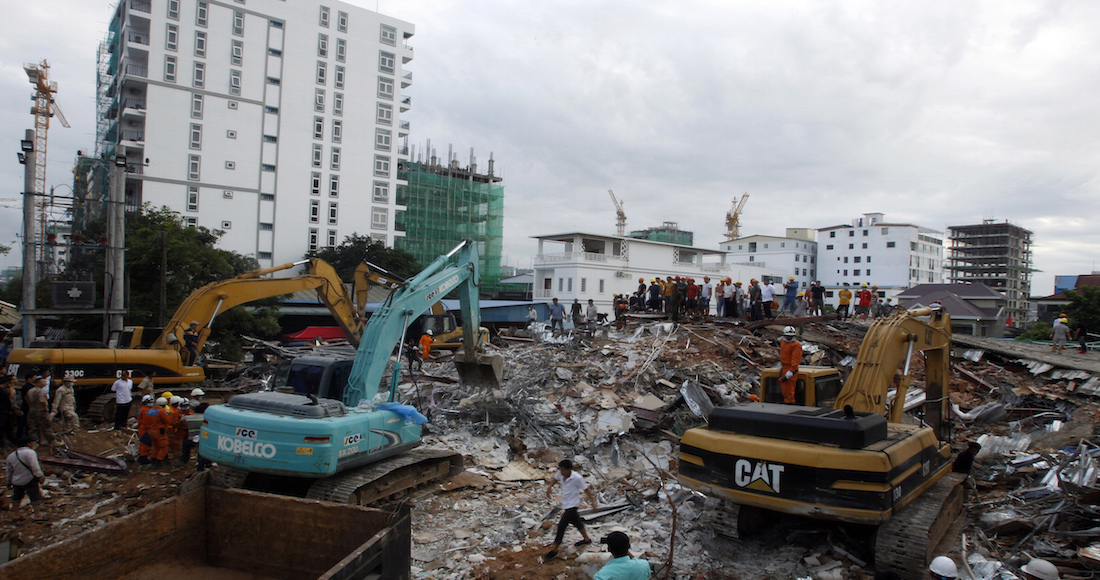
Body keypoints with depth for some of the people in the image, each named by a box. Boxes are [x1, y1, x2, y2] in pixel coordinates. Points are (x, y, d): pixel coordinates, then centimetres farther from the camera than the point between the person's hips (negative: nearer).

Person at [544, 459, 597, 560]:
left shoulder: (577, 478, -26)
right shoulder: (560, 473, -9)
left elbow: (586, 490, -15)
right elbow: (555, 479, 14)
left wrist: (593, 502, -10)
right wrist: (549, 487, -3)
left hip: (572, 505, -7)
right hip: (565, 504, 7)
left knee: (561, 525, -7)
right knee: (576, 521, 23)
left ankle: (554, 550, 2)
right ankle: (586, 539, 44)